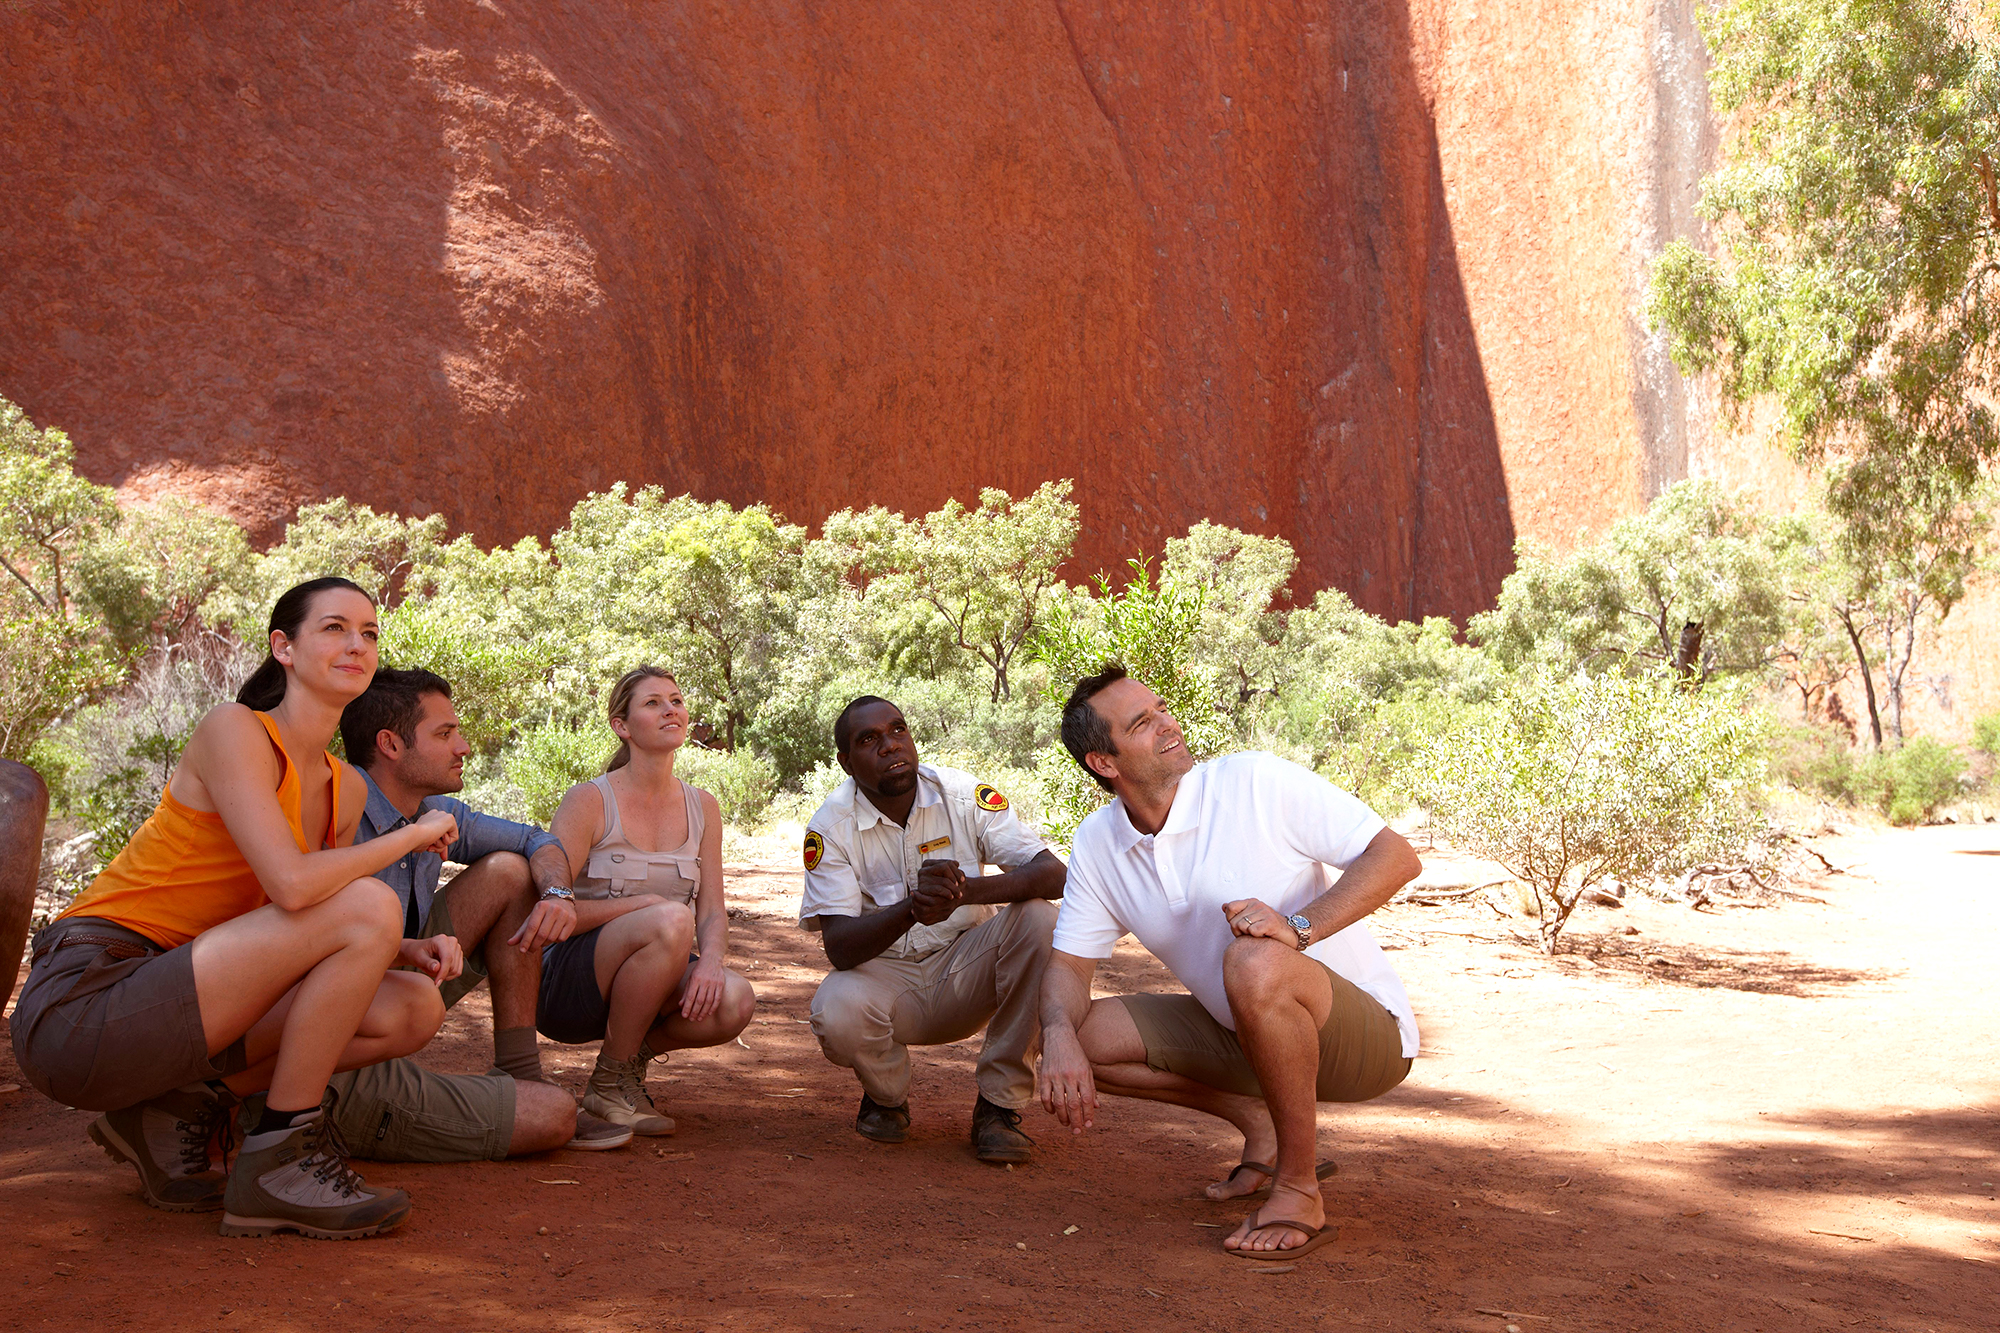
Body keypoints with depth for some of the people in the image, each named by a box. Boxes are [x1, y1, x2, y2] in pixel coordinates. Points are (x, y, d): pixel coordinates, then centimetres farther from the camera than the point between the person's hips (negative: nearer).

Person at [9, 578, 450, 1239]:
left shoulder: (346, 789, 13)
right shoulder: (234, 729, -11)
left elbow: (292, 938, 17)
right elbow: (292, 886, -25)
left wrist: (406, 950, -2)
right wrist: (413, 835, -10)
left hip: (166, 1005, 8)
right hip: (85, 999, -8)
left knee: (414, 1010, -1)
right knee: (370, 904, -21)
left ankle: (187, 1105, 4)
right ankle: (277, 1165, -12)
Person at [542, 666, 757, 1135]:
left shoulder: (702, 807, 9)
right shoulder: (590, 801, -7)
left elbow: (712, 912, 4)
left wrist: (711, 961, -18)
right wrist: (644, 904, -20)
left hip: (650, 983, 5)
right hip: (565, 985, -5)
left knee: (735, 1001, -29)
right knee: (671, 922, -36)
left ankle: (636, 1052, 5)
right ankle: (608, 1083, -15)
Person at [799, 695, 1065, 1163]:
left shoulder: (964, 795, -11)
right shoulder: (831, 825, -12)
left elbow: (1053, 874, -21)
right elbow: (839, 947, -22)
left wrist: (965, 891, -40)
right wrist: (912, 909, -42)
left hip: (964, 974, 1)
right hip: (883, 976, -1)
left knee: (1037, 918, -27)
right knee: (836, 1015, -35)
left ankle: (1000, 1104, -15)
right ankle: (886, 1095, 4)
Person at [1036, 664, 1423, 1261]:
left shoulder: (1256, 781, -17)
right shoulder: (1096, 843, -1)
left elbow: (1397, 857, -18)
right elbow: (1068, 964, 2)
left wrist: (1299, 926, -33)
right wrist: (1060, 1037, -22)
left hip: (1364, 1032, -6)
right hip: (1245, 1035, 7)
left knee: (1255, 964, -37)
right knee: (1091, 1035, -5)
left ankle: (1299, 1190, -20)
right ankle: (1259, 1121, 11)